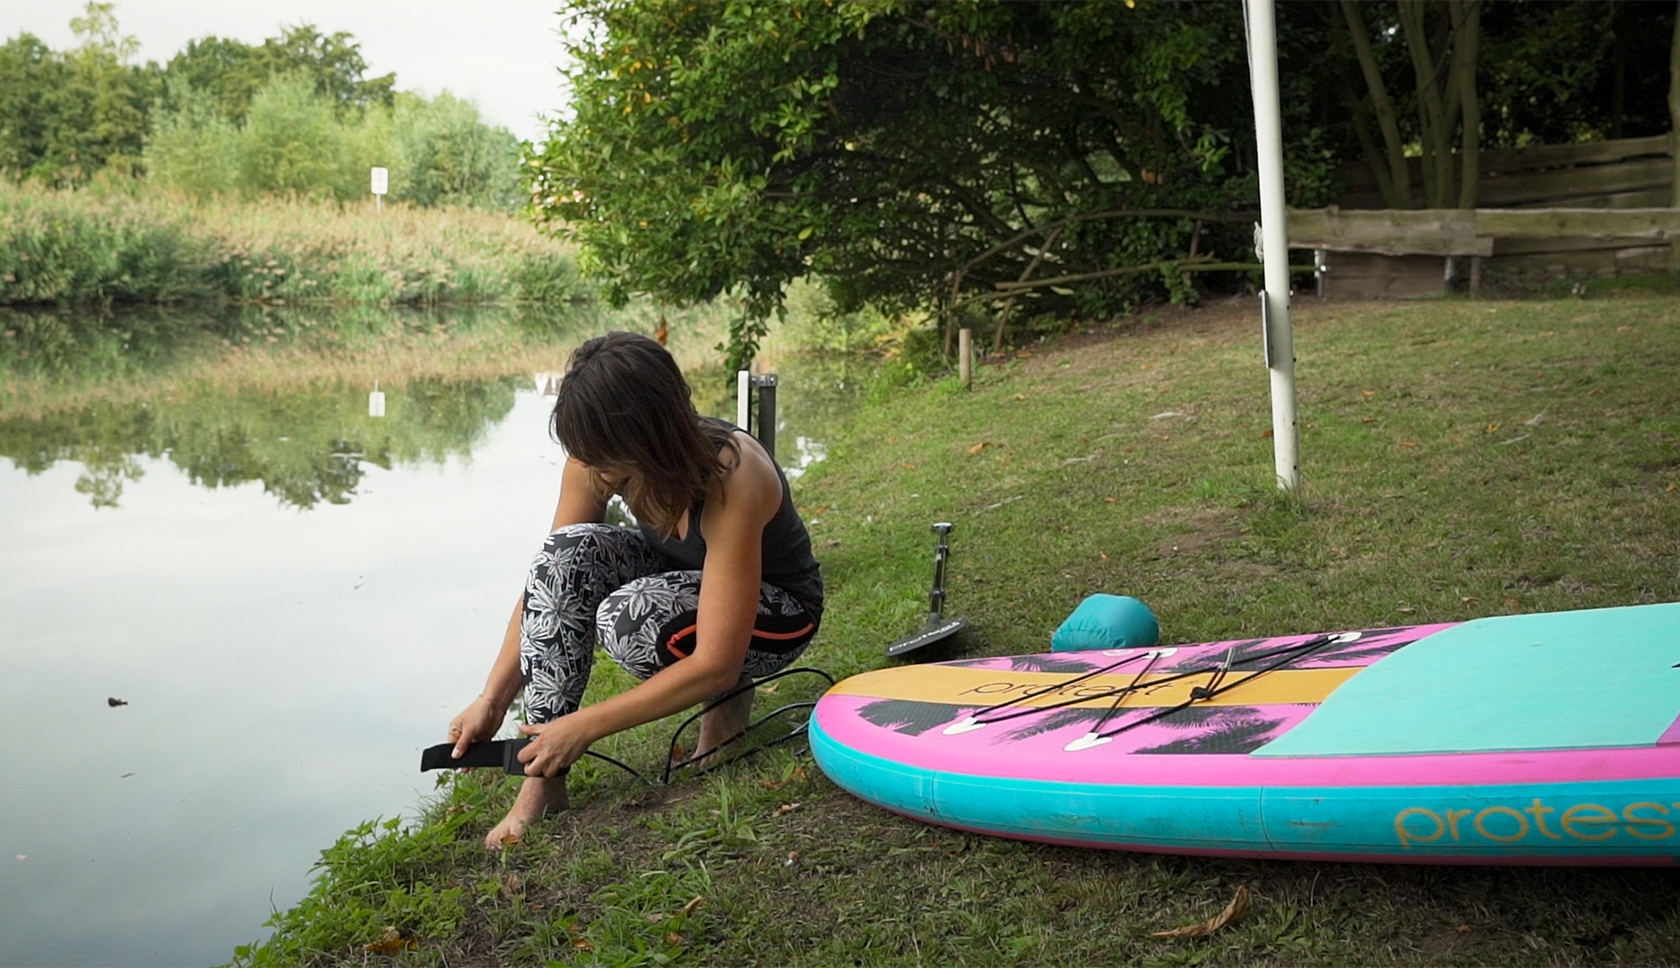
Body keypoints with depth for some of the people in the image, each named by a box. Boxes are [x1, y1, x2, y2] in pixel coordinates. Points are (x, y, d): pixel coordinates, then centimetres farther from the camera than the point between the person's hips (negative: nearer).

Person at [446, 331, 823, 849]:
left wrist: (583, 727, -32)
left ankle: (729, 700, -3)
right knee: (568, 552, -25)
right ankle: (543, 781, -22)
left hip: (778, 607, -6)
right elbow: (548, 578, -12)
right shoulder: (596, 460, -20)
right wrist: (491, 701, -19)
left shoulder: (732, 480, -37)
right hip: (680, 578, 6)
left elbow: (716, 663, -35)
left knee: (628, 617, -35)